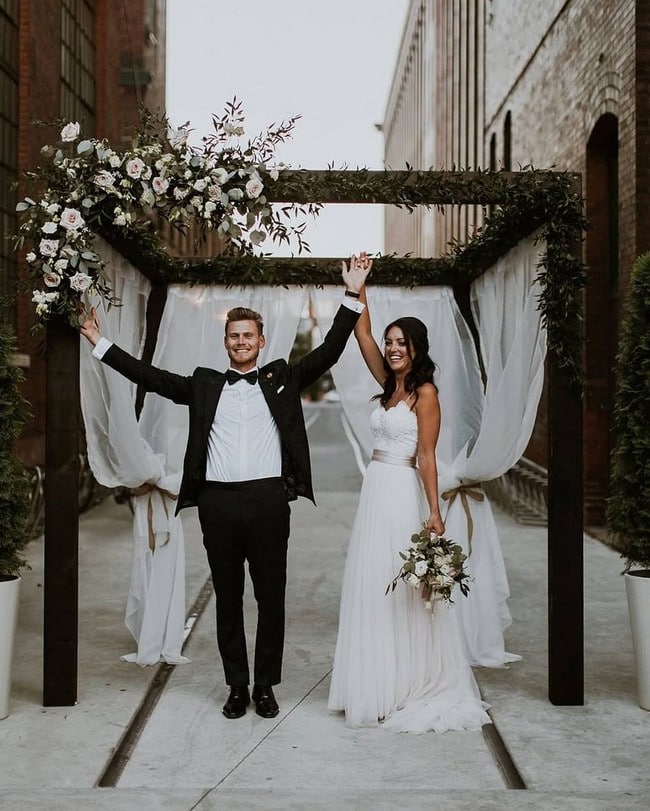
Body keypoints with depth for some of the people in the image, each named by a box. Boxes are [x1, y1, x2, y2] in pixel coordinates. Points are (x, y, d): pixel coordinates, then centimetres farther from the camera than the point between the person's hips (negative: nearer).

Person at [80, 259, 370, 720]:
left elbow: (328, 352, 2)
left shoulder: (283, 379, 10)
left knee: (271, 597, 5)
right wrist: (101, 343, 8)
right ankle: (237, 686, 20)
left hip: (268, 501, -1)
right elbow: (150, 377, 11)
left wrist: (352, 297, -7)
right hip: (218, 503, 1)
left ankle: (266, 686, 17)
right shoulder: (204, 385, 13)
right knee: (228, 599, 9)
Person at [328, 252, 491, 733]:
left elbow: (426, 455, -15)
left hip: (402, 495, -8)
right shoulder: (389, 386, 13)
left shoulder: (425, 392, -8)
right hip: (375, 493, 8)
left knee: (401, 591, -3)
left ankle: (412, 689, 7)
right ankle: (380, 687, 18)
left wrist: (434, 513, -20)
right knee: (371, 589, 9)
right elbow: (362, 335, 13)